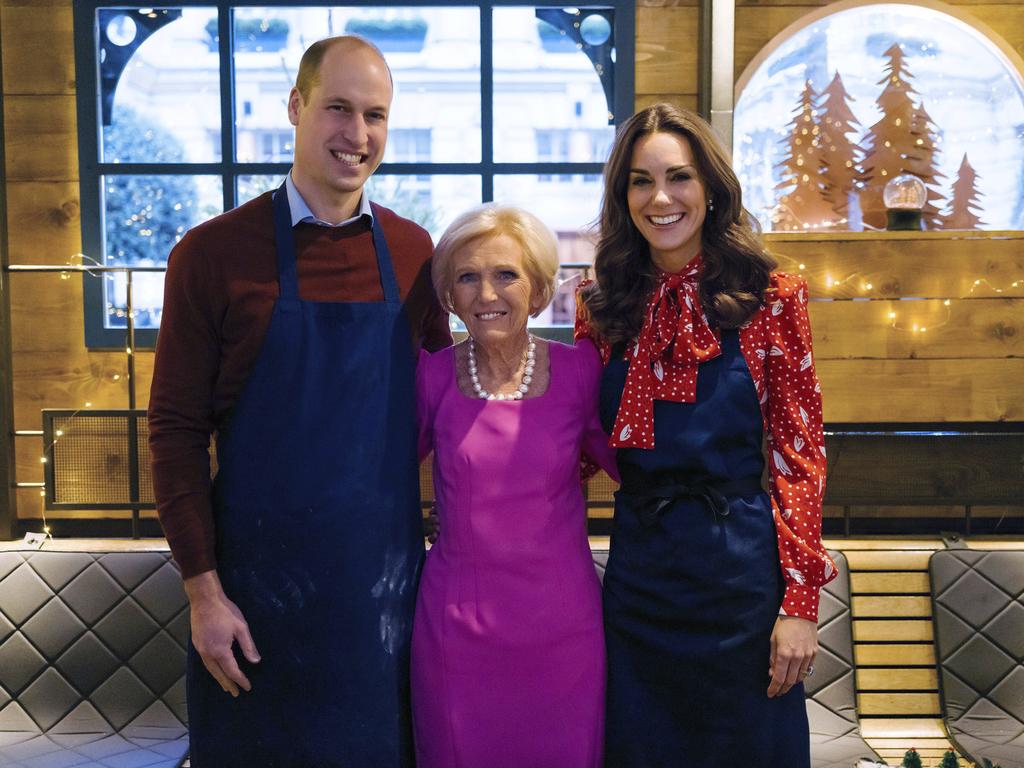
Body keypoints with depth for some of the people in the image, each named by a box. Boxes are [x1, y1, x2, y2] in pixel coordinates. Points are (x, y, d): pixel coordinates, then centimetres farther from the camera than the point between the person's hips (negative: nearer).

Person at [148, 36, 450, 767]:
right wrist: (203, 590, -8)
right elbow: (176, 429, -6)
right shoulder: (213, 254, -7)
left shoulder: (414, 253, 2)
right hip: (257, 587, -2)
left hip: (391, 577, 3)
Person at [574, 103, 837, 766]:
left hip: (740, 565, -2)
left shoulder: (770, 299, -6)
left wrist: (799, 600, -10)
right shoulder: (605, 308, 2)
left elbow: (800, 453, -6)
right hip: (636, 568, 3)